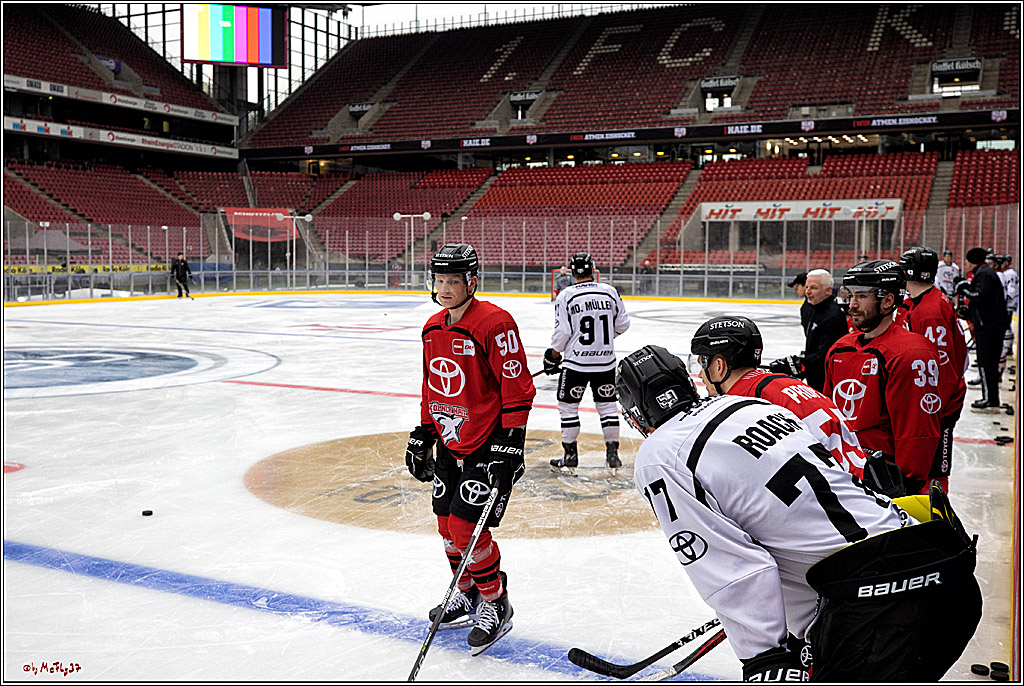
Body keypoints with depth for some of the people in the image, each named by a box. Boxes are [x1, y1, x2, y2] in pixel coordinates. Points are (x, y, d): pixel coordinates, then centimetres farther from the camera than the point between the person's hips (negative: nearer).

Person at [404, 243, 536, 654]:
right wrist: (423, 435, 17)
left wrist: (510, 443, -21)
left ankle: (495, 606, 12)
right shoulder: (433, 329, 8)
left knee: (467, 527, -9)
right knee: (448, 525, 13)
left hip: (487, 444, -8)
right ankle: (467, 595, 36)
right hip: (450, 442, 8)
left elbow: (518, 388, -18)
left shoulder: (495, 324, -18)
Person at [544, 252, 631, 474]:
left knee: (568, 406, 9)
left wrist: (553, 355, 4)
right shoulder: (610, 291, -1)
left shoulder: (566, 295, -10)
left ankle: (570, 455, 12)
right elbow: (622, 324, 6)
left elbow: (562, 332, -11)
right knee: (607, 404, 13)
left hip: (576, 362, -3)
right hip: (605, 361, 3)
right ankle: (612, 453, 16)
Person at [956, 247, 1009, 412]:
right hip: (994, 324, 10)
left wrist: (964, 289, -11)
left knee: (986, 362, -7)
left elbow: (980, 296, -23)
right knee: (990, 362, 13)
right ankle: (992, 400, 18)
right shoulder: (986, 272, 19)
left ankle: (990, 401, -5)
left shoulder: (984, 274, -12)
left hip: (988, 326, -10)